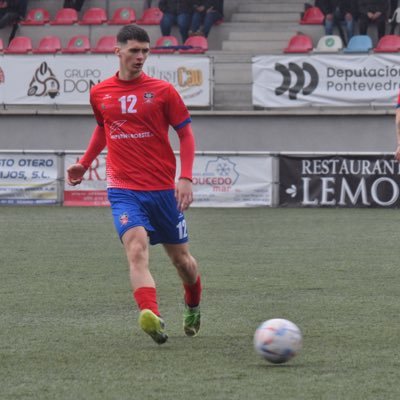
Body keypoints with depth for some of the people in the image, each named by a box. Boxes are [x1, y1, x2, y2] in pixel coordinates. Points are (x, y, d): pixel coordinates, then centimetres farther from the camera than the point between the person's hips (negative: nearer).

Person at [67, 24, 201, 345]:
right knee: (137, 249, -24)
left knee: (181, 257, 13)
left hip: (163, 189, 0)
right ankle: (152, 318, -39)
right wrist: (85, 163, 19)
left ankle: (193, 307, 43)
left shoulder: (162, 91, -2)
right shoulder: (99, 93, 5)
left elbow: (186, 134, 2)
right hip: (123, 189, 0)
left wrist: (186, 178, -9)